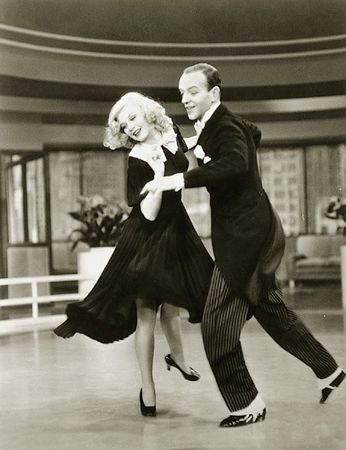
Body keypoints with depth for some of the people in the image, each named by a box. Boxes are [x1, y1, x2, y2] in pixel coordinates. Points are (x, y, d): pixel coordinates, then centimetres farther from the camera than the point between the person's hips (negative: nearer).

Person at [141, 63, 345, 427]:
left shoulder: (225, 127, -17)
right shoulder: (220, 124, 12)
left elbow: (235, 164, -39)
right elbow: (253, 134, 34)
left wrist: (179, 179, -43)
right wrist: (203, 150, 24)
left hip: (246, 234, -11)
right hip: (251, 232, 11)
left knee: (217, 322, -9)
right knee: (269, 308, 22)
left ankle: (246, 404, 4)